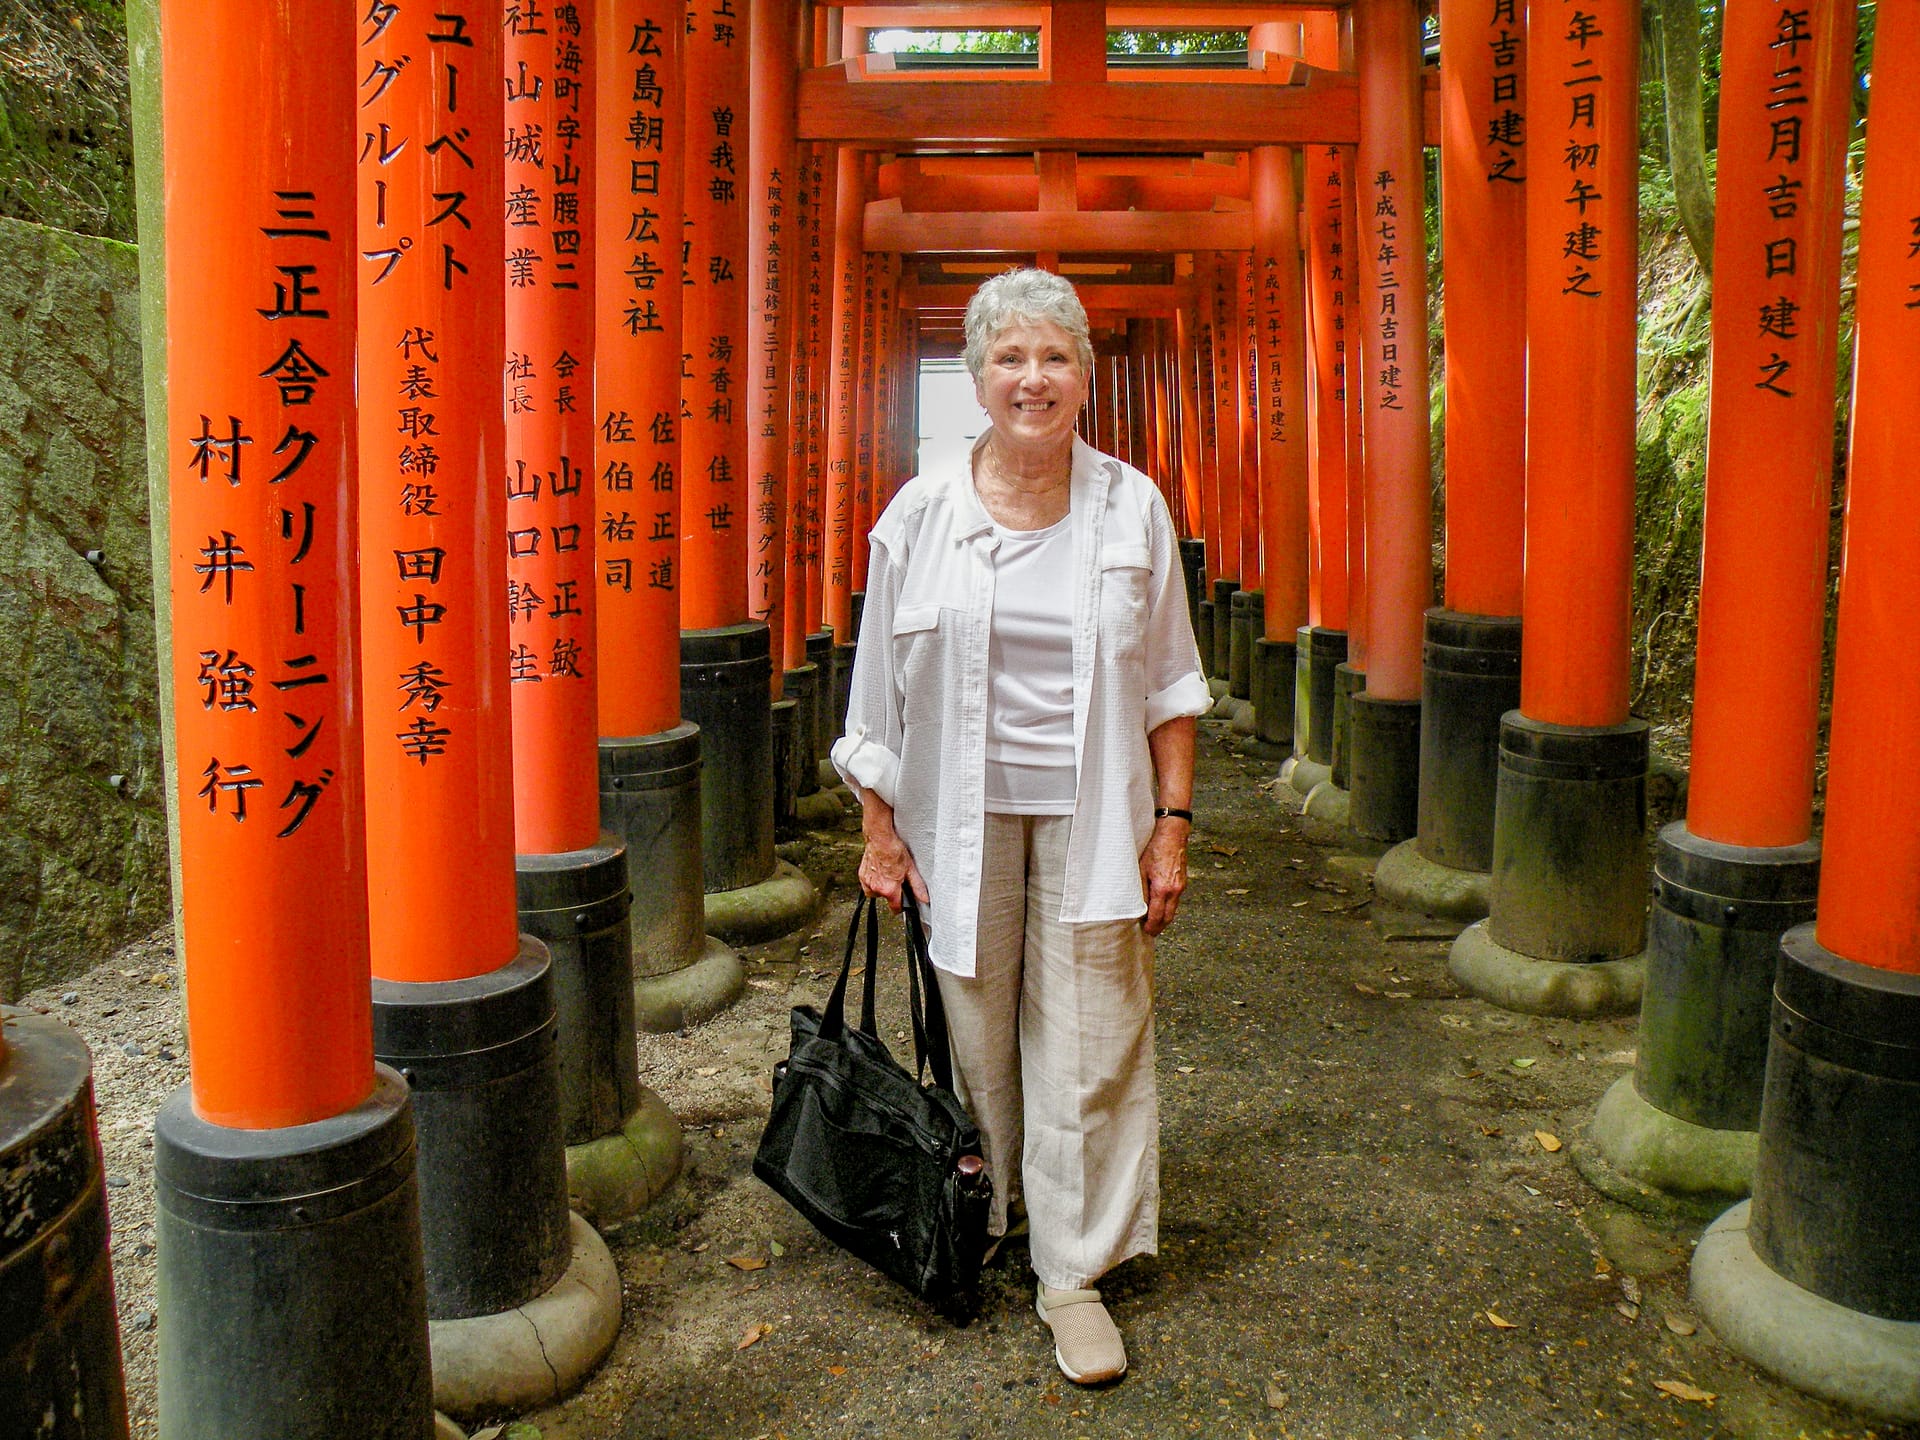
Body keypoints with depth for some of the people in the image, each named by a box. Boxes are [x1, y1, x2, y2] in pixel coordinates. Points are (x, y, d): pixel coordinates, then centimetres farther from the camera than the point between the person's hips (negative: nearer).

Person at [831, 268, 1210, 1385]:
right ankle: (980, 1219, 35)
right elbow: (882, 689, 4)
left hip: (1090, 818, 0)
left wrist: (1173, 821, -1)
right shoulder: (922, 515, 0)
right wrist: (880, 828, 2)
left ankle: (1075, 1270, 17)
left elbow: (1170, 683, 4)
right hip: (963, 818, 0)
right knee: (976, 1031, 11)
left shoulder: (1133, 509, 1)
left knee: (1088, 1044, 2)